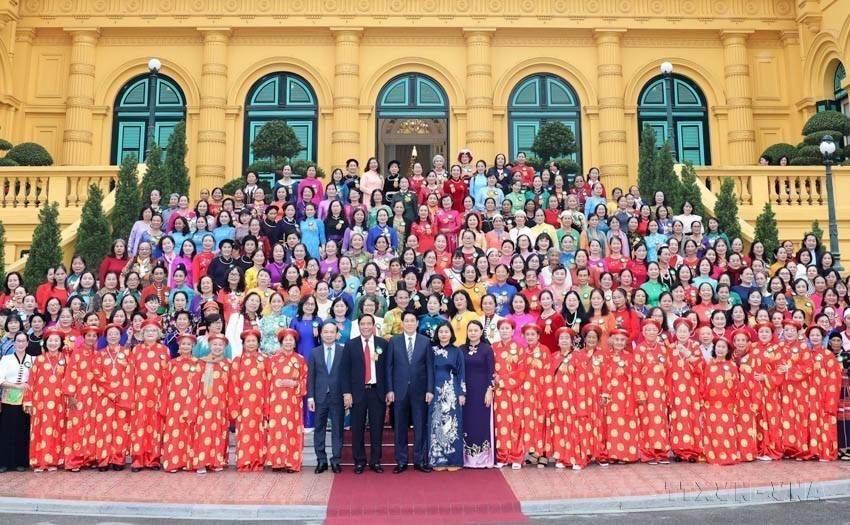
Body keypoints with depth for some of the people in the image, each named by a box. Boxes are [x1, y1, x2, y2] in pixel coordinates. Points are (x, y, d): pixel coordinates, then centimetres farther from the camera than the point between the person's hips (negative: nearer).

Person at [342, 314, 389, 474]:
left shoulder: (383, 344, 5)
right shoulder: (351, 345, 4)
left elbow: (387, 368, 5)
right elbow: (345, 370, 2)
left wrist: (388, 391, 0)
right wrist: (346, 392, -5)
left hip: (377, 392, 0)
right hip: (357, 392, 0)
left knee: (377, 428, 5)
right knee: (357, 429, 4)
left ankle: (375, 461, 15)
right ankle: (359, 462, 15)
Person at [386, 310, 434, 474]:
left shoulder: (425, 341, 4)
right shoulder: (393, 341, 3)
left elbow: (430, 367, 3)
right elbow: (389, 367, 3)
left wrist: (430, 390, -4)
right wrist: (389, 389, -3)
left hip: (420, 390, 0)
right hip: (400, 390, 0)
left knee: (420, 426, 4)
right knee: (400, 427, 6)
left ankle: (420, 460, 15)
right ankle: (401, 461, 15)